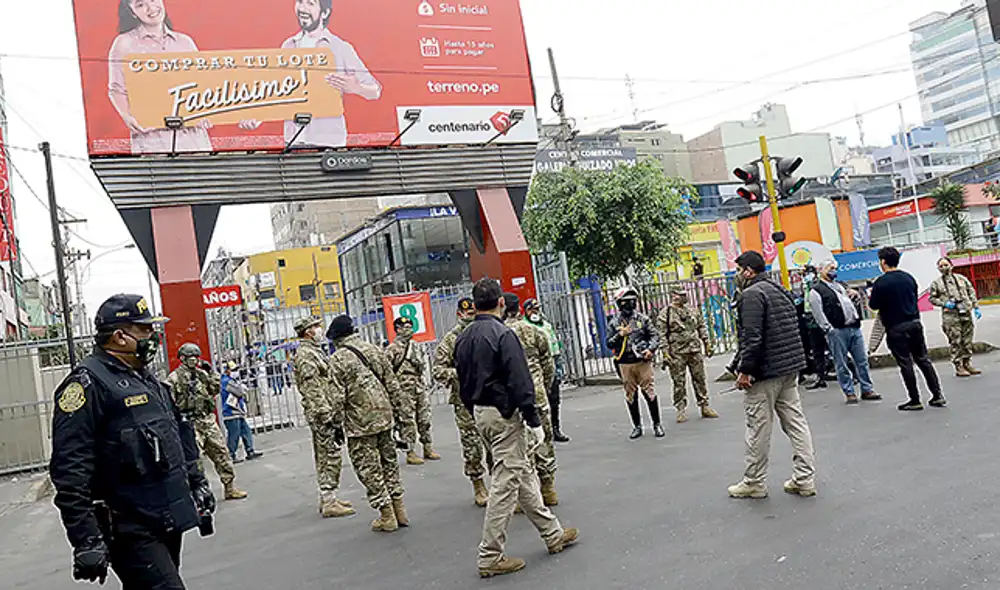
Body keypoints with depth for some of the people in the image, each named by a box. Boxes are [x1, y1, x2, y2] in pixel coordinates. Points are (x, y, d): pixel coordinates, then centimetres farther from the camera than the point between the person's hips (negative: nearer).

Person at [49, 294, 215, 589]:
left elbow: (179, 435, 26)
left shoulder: (147, 378, 15)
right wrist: (85, 539, -22)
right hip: (131, 530, -9)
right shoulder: (89, 382, -13)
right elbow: (70, 469, -19)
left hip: (169, 520, 9)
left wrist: (196, 481, 25)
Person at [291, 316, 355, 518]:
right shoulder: (306, 355, -14)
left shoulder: (314, 352, 19)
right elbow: (313, 391, -21)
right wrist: (329, 416, -24)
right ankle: (329, 503, -4)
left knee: (324, 457, 14)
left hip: (325, 414, 11)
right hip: (323, 415, -11)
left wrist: (335, 414, 24)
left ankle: (328, 498, 22)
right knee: (331, 456, -8)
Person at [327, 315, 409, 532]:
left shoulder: (338, 359, -9)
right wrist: (399, 410, 17)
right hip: (385, 416, 6)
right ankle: (399, 511, 22)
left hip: (360, 423, -6)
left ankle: (387, 516, 7)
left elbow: (338, 396, -13)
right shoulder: (374, 350, 8)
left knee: (368, 468, 4)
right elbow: (392, 384, 10)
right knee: (389, 461, 17)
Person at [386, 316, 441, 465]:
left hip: (420, 387, 6)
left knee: (425, 420, 11)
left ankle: (428, 449, 21)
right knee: (409, 423, -2)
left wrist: (420, 364, 8)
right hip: (405, 390, -6)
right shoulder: (392, 349, -7)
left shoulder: (416, 346, 13)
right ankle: (411, 453, 5)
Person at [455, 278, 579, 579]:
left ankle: (552, 534, 29)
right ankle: (490, 557, 5)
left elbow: (464, 384, 14)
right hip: (505, 414, -9)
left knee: (524, 474, 17)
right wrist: (535, 422, -14)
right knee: (506, 483, -1)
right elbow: (520, 382, -19)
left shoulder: (464, 338, 9)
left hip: (480, 413, 9)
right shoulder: (502, 334, -16)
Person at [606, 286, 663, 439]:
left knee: (650, 393, -1)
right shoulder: (614, 323, 5)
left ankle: (657, 424, 11)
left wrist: (650, 349, -12)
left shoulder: (642, 318, 5)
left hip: (643, 362, -1)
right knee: (631, 396, 7)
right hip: (625, 364, 1)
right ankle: (637, 426, 18)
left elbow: (654, 336, 5)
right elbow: (609, 343, 2)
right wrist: (620, 335, -13)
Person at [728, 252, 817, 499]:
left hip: (765, 371, -9)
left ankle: (754, 483, 11)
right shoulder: (781, 290, 16)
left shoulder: (752, 295, -14)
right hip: (790, 368, 10)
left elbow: (752, 337, -23)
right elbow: (793, 330, 20)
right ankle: (804, 479, 14)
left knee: (758, 428, 1)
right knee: (795, 422, 11)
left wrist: (745, 369, -18)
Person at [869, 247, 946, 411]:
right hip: (915, 323, 6)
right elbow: (915, 297, 16)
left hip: (896, 329, -6)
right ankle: (937, 395, 13)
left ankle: (915, 400, 5)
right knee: (923, 359, 12)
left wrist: (872, 294, 11)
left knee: (905, 364, 0)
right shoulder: (908, 277, 7)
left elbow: (873, 305, -7)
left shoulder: (881, 282, -13)